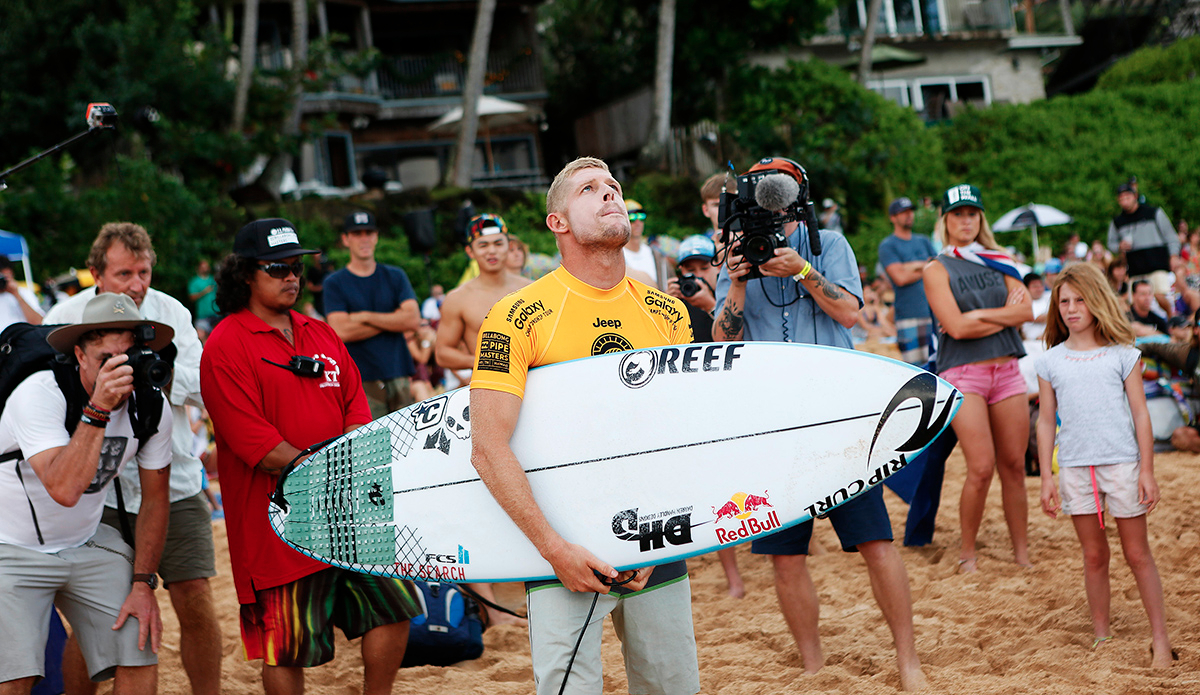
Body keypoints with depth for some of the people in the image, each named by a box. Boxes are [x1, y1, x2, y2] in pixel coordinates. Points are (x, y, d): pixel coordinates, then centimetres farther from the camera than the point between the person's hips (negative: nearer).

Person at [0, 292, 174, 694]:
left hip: (88, 542, 5)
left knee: (140, 659, -8)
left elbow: (155, 498, 2)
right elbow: (64, 489, -38)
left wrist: (143, 585, -2)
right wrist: (98, 409, -41)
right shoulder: (39, 394, -25)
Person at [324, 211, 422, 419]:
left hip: (398, 376, 3)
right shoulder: (335, 283, 5)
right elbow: (341, 331, -8)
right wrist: (393, 320, -3)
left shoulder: (395, 276, 14)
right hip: (362, 380, -3)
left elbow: (413, 318, 0)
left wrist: (366, 317, -5)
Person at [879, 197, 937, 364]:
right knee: (916, 369, -10)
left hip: (934, 311, 6)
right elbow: (900, 277, -12)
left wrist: (916, 265, -5)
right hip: (910, 317, -6)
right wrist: (926, 268, 0)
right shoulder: (887, 246, 1)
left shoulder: (923, 242, 20)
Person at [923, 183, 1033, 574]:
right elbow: (957, 327, -11)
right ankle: (967, 552, 4)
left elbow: (1026, 311, 1)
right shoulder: (937, 270, 2)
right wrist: (1005, 315, -4)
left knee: (1014, 466, 3)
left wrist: (980, 315, -9)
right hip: (963, 373, -4)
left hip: (1006, 370, 4)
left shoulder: (1000, 262, 14)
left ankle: (1022, 552, 9)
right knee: (981, 469, -11)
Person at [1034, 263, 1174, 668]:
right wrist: (1046, 477, 5)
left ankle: (1160, 638, 8)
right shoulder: (1050, 361, 6)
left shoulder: (1122, 354, 1)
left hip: (1122, 463, -2)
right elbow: (1046, 421, 9)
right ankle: (1102, 635, 17)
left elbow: (1140, 414, 2)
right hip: (1074, 467, 2)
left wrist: (1147, 471, -3)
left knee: (1137, 554, 3)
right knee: (1093, 556, 7)